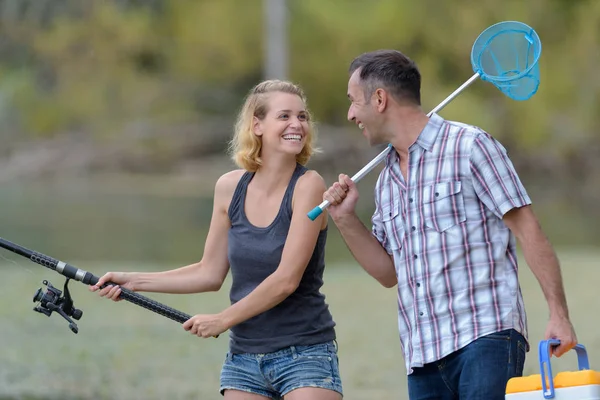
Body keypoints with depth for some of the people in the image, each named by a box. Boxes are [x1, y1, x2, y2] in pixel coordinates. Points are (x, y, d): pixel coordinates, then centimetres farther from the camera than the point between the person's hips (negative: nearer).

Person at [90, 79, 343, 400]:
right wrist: (134, 281, 8)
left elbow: (286, 280, -16)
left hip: (304, 354, -4)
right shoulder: (230, 187, 3)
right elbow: (210, 274, 12)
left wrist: (223, 320, -9)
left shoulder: (307, 186, -11)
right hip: (243, 358, 5)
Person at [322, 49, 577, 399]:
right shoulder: (387, 179, 20)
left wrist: (559, 314, -12)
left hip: (486, 335, -7)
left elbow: (528, 230, -4)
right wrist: (346, 220, 10)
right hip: (421, 355, 7)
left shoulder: (469, 145, -1)